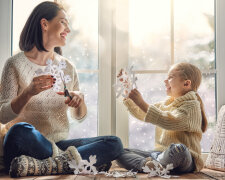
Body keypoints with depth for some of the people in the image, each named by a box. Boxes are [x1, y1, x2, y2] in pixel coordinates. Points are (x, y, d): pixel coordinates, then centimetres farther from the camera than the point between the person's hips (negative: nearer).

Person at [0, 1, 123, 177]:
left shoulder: (67, 67, 12)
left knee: (114, 143, -18)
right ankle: (67, 160, -18)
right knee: (20, 130, -39)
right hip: (29, 144, -5)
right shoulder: (16, 64, -2)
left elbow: (79, 116, 15)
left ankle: (43, 166, -30)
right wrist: (28, 93, -25)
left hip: (59, 143, 5)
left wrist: (79, 100, -8)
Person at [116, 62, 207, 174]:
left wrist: (142, 103, -28)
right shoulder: (165, 104, 20)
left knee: (178, 149, -42)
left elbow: (170, 122, -25)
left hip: (184, 159, -7)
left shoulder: (191, 106, -7)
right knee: (120, 152, -4)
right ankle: (145, 163, -30)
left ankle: (152, 165, -20)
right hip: (159, 153, 8)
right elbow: (141, 113, 28)